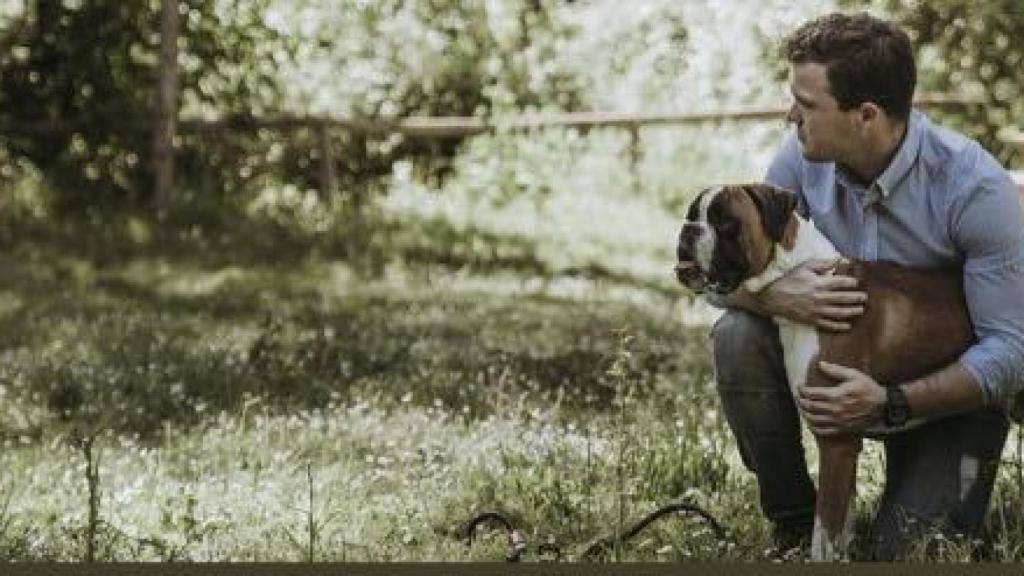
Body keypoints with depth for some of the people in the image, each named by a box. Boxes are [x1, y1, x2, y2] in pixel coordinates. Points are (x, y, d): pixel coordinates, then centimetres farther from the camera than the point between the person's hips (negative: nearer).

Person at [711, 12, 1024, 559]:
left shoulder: (977, 188, -28)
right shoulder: (804, 155, -15)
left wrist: (889, 403, -39)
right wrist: (776, 294, -34)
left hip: (951, 390, -4)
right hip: (849, 359, 4)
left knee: (902, 555, -18)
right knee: (738, 335, -22)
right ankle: (792, 520, -5)